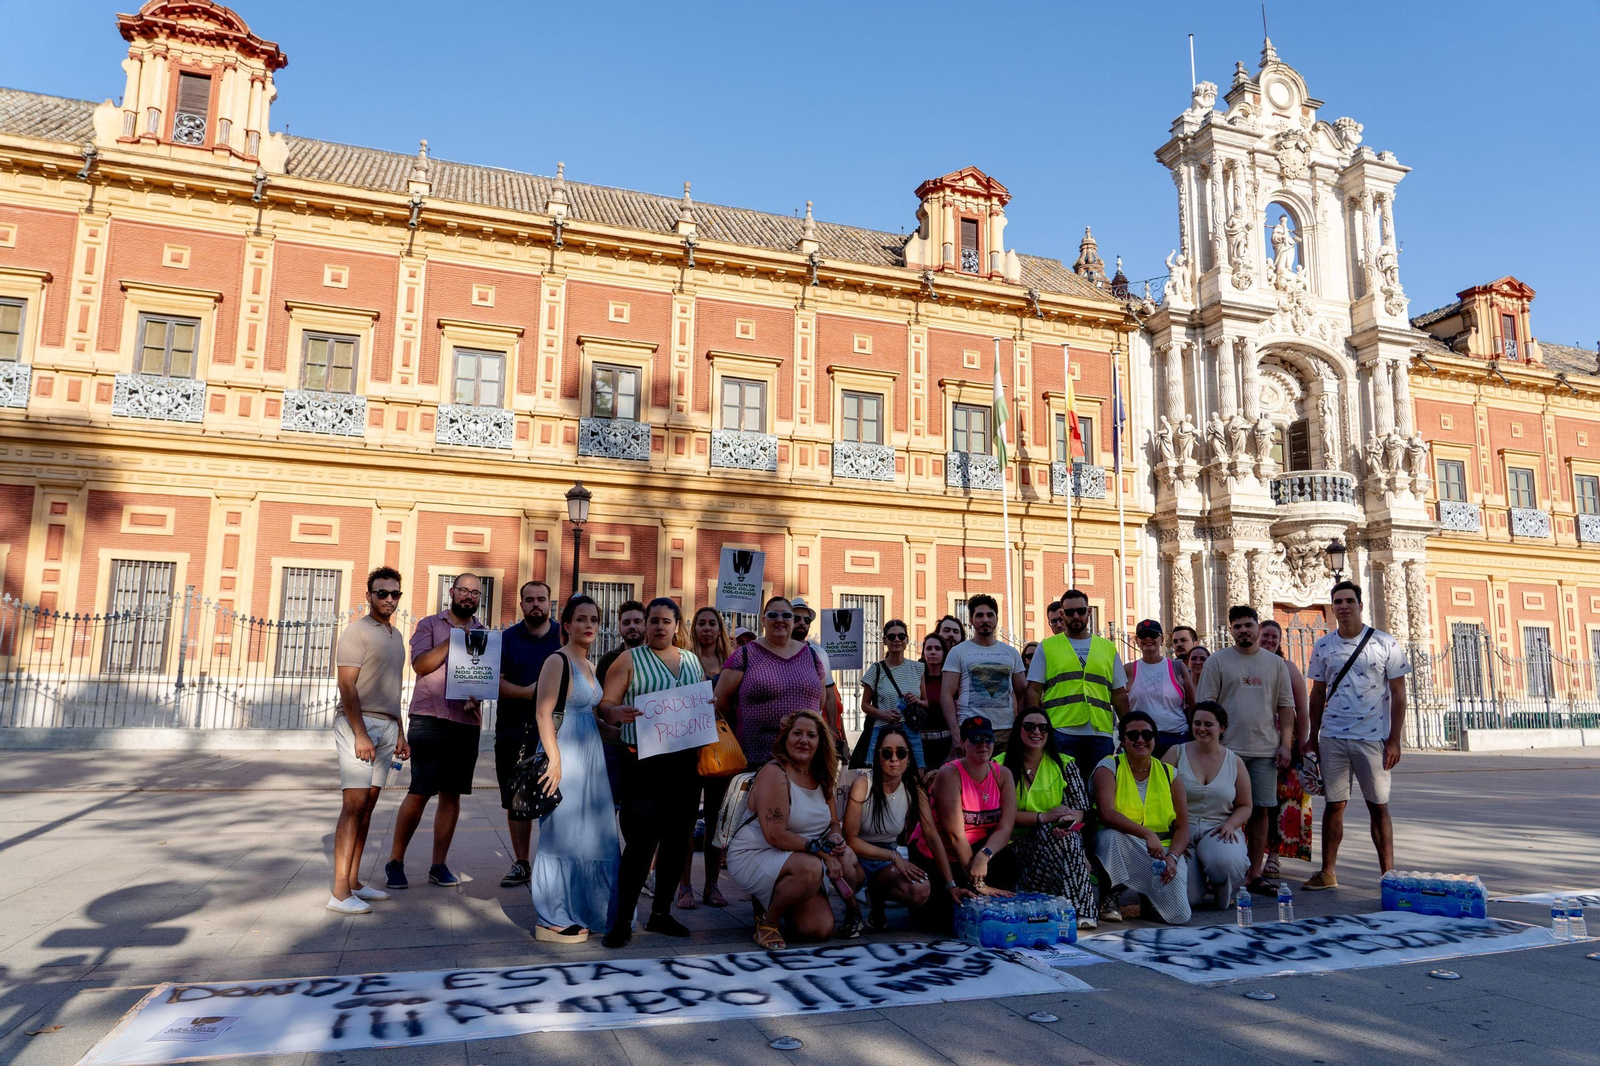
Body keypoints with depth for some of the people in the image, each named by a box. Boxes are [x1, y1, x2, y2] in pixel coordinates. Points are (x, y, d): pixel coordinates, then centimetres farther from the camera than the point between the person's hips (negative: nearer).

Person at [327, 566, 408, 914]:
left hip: (386, 726, 8)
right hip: (359, 724, -8)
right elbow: (347, 686, -14)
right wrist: (360, 734, -20)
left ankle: (353, 882, 13)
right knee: (354, 803, -11)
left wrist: (400, 732, 21)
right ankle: (340, 892, -10)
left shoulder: (395, 635, 18)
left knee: (368, 804, 7)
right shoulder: (357, 631, -7)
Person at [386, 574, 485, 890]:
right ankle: (395, 862, 9)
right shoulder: (430, 625, 6)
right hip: (430, 719, -3)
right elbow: (420, 664, -8)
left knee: (452, 794, 6)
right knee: (419, 793, -6)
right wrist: (453, 640, -16)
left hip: (468, 722, 3)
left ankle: (439, 864, 15)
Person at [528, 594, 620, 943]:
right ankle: (552, 921, 9)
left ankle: (581, 911, 24)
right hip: (564, 756, -9)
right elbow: (543, 712, -17)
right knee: (561, 834, -2)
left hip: (589, 757, 9)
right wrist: (554, 760, -23)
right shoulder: (557, 661, -11)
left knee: (589, 833, 12)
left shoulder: (588, 666, 15)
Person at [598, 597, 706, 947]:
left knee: (678, 839, 9)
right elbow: (605, 704, -4)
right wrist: (618, 713, -26)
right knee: (641, 840, -8)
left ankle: (661, 912, 23)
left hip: (685, 761, 5)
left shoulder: (693, 662, 14)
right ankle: (623, 920, 3)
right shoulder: (630, 660, 2)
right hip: (643, 761, -5)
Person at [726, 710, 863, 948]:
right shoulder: (774, 774, -18)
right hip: (754, 856, -7)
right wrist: (822, 850, -25)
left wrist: (836, 840, -14)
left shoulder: (821, 777, 8)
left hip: (797, 858, 7)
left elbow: (833, 823, 11)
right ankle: (768, 919, -11)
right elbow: (775, 835, -25)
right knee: (810, 867, -36)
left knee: (821, 929, -13)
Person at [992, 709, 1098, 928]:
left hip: (1062, 839, 2)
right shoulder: (1001, 766, 4)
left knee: (1062, 835, -32)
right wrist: (1043, 817, -17)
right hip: (1019, 843, -2)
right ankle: (1081, 909, -30)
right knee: (1049, 835, -33)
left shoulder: (1065, 765, 12)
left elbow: (1080, 807, 2)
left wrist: (1067, 821, -22)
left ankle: (1082, 911, -29)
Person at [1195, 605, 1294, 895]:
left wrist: (1285, 744, 2)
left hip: (1265, 750, 3)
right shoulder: (1217, 661, 2)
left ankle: (1255, 874, 13)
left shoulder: (1275, 664, 12)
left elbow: (1286, 707, 12)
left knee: (1261, 811, 4)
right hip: (1228, 749, -3)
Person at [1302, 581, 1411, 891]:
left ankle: (1388, 873, 14)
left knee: (1378, 807, 5)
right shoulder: (1323, 647, 7)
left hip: (1373, 738, -2)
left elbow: (1398, 694, -1)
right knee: (1333, 805, 6)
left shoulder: (1386, 644, -1)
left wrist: (1394, 740, -7)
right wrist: (1312, 737, 8)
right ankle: (1327, 872, 12)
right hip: (1332, 737, 2)